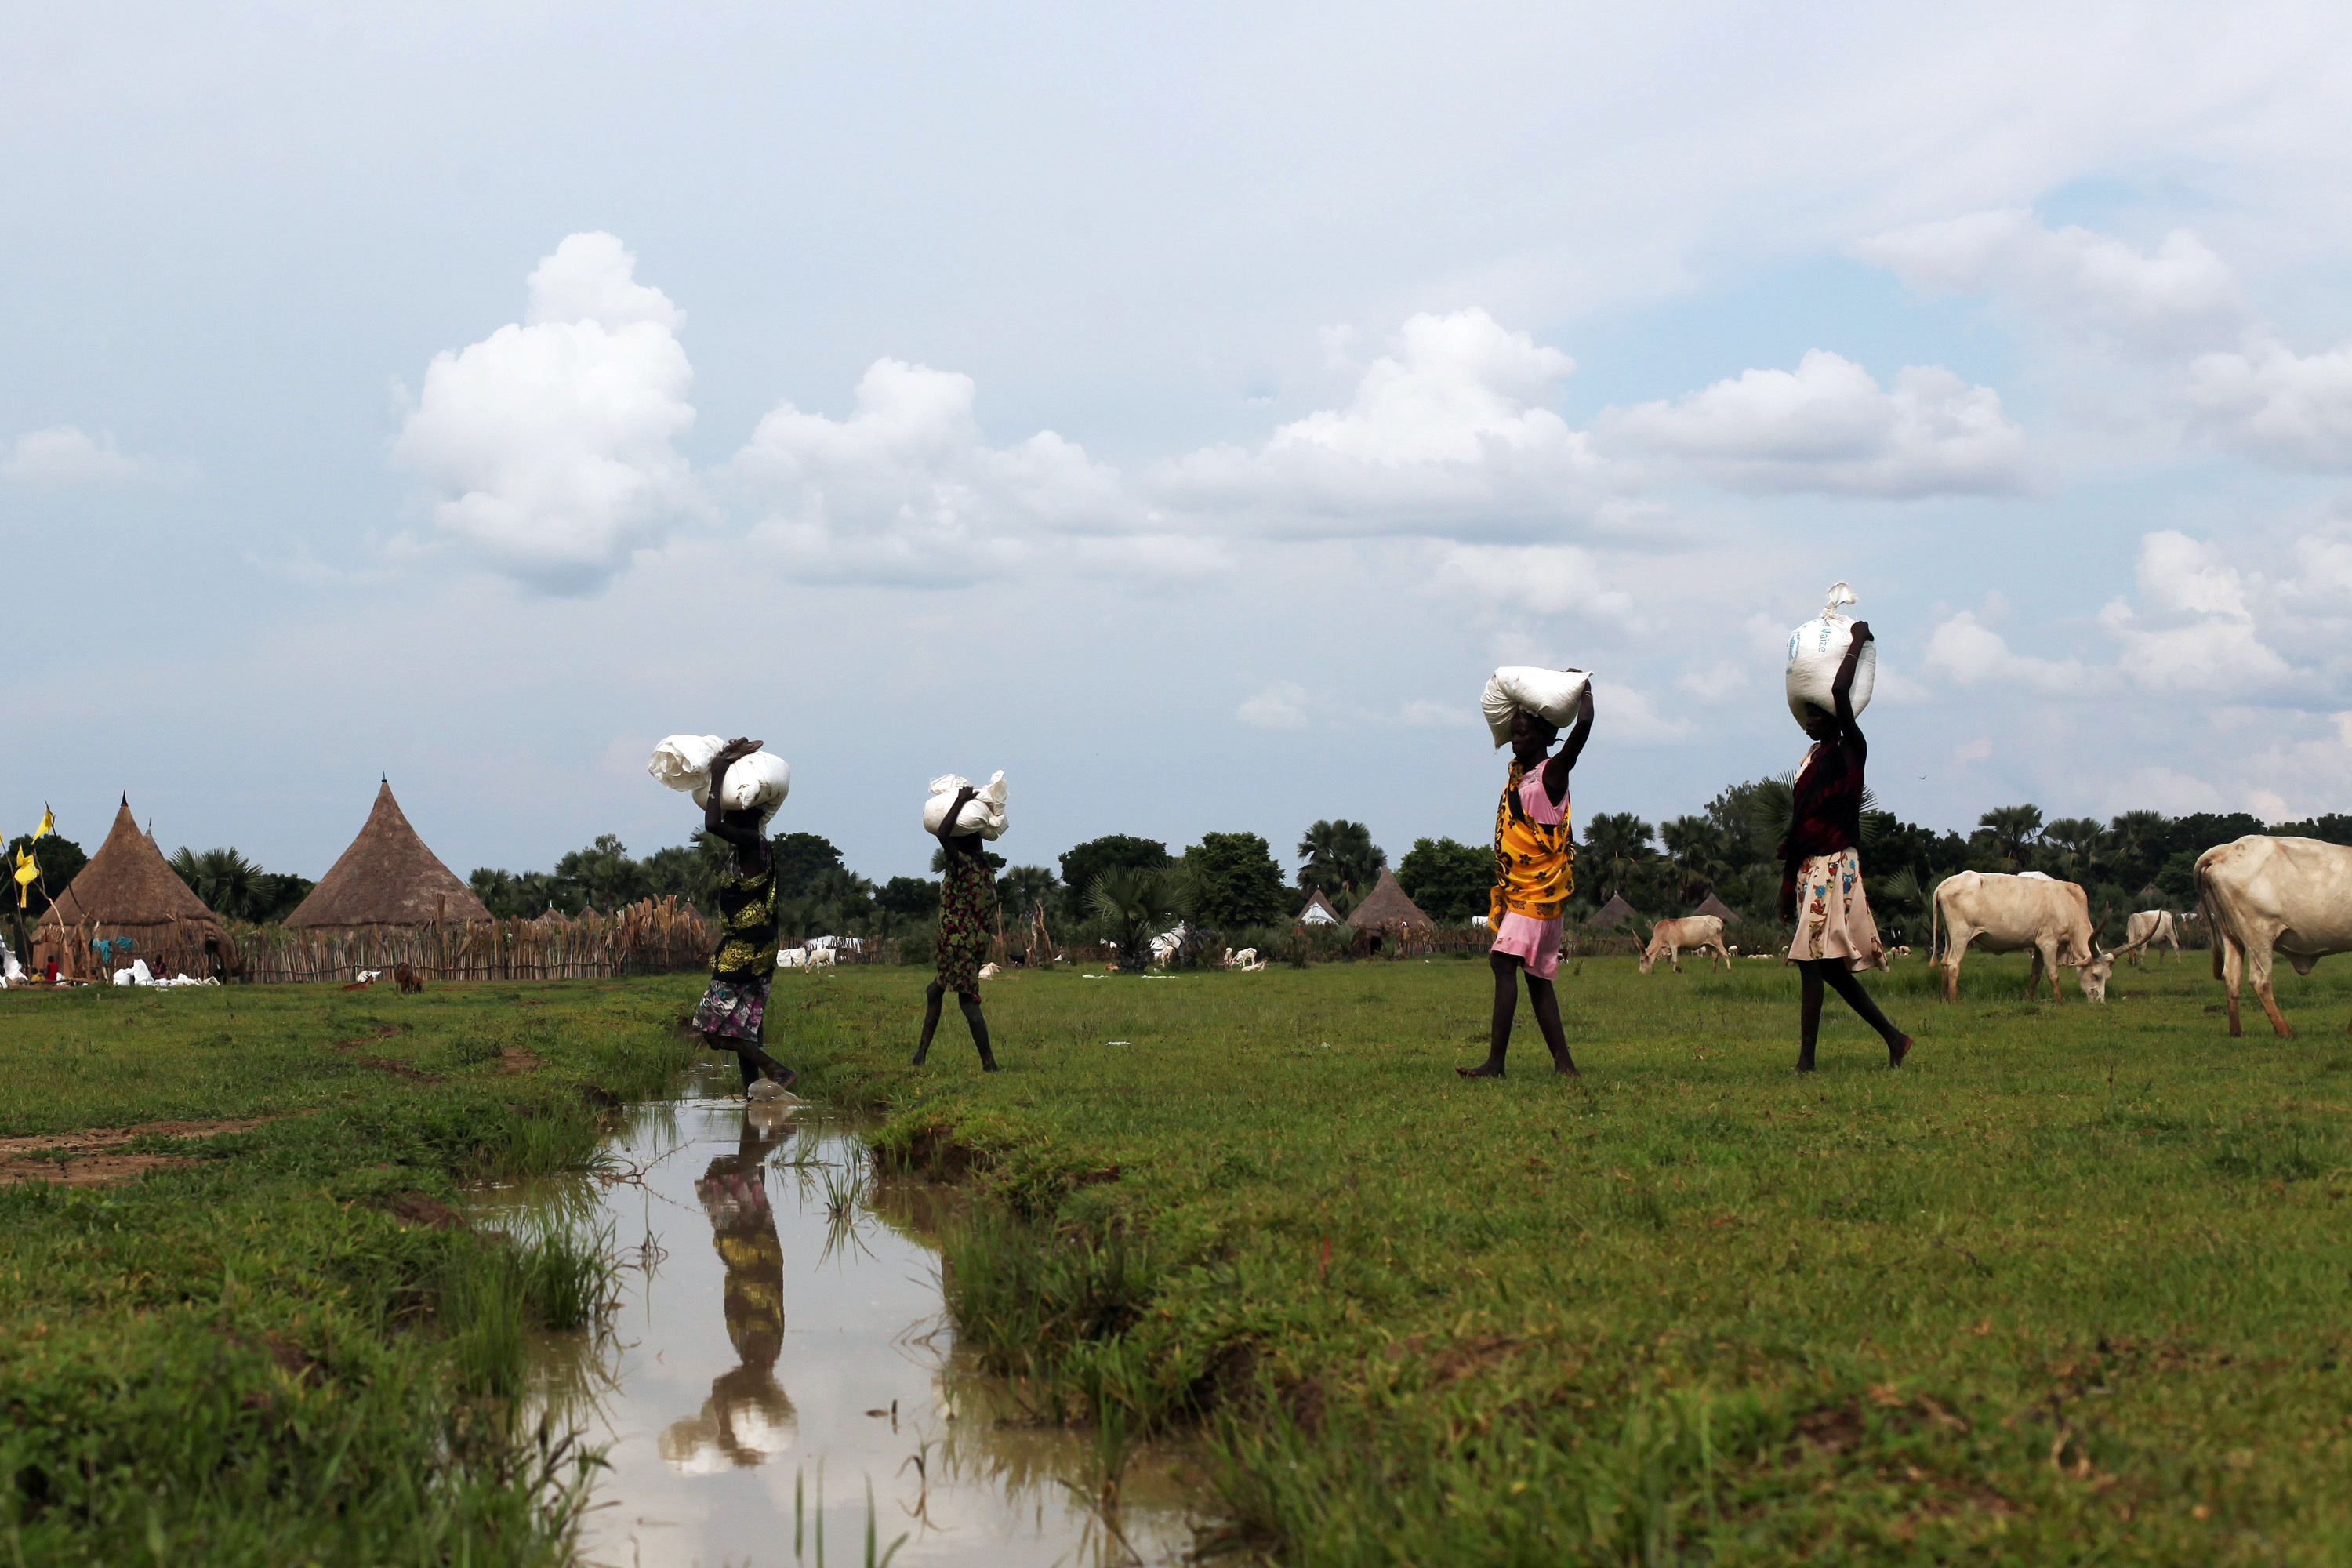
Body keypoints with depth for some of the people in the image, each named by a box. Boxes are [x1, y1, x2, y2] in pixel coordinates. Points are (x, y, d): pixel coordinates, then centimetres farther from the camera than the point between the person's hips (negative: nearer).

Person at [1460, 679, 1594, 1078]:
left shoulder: (1552, 772, -8)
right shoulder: (1518, 772, 15)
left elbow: (1583, 726, -21)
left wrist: (1584, 688, -5)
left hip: (1540, 890, -9)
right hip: (1515, 889, 9)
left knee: (1505, 963, -17)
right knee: (1537, 976, 8)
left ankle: (1495, 1061, -22)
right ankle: (1563, 1062, 10)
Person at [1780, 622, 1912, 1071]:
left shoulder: (1850, 750, -5)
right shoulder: (1813, 759, 17)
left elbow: (1840, 692, -21)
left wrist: (1858, 643, -9)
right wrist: (1787, 886, 18)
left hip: (1835, 867, -9)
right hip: (1810, 869, 9)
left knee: (1813, 961, -13)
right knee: (1829, 966, 9)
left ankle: (1806, 1059, -14)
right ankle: (1893, 1037, 18)